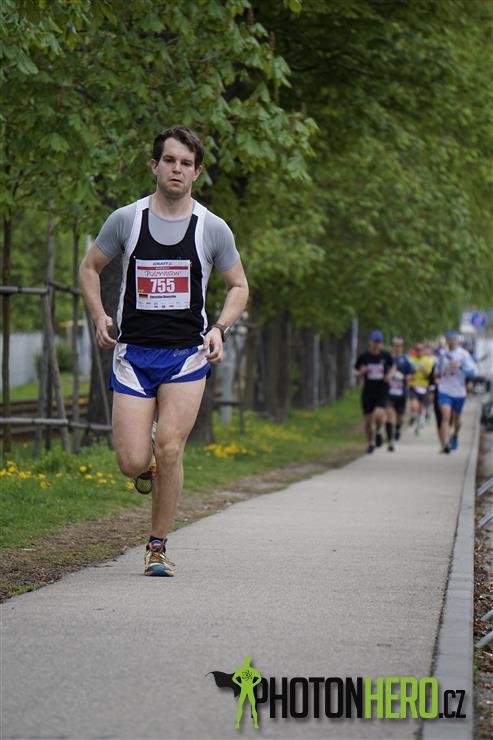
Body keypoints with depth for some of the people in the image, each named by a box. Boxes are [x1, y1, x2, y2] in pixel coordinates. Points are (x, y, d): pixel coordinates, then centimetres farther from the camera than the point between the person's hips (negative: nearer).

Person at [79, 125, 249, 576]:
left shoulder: (213, 229, 1)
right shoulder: (125, 220, 0)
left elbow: (239, 286, 12)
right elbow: (90, 268, 14)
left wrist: (220, 329, -5)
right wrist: (99, 317, -1)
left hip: (187, 356, 0)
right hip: (133, 353, 1)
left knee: (169, 451, -14)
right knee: (133, 464, -8)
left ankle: (158, 547, 4)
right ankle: (146, 455, 31)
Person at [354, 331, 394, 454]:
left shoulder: (386, 355, -2)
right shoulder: (364, 356, -3)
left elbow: (392, 366, 18)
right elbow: (355, 372, 8)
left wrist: (390, 375, -2)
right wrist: (361, 372, -15)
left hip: (382, 390, -1)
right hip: (368, 391, 1)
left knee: (379, 414, -23)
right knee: (368, 419, 4)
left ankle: (378, 432, 9)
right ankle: (371, 443, 27)